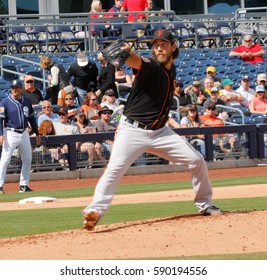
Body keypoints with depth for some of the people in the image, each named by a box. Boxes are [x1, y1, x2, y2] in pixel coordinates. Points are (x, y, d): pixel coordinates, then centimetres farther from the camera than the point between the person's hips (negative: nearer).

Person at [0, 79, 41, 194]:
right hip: (11, 133, -5)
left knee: (27, 159, 8)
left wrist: (37, 134, 16)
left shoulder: (27, 102, 9)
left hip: (24, 134, 5)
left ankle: (24, 185, 17)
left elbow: (32, 118, 17)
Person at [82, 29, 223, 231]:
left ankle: (205, 204, 19)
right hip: (132, 130, -6)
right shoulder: (150, 67, -13)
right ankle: (95, 211, -24)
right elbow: (135, 61, -39)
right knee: (114, 169, -23)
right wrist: (126, 53, -59)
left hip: (160, 131, 6)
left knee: (197, 160, 2)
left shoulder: (171, 70, 9)